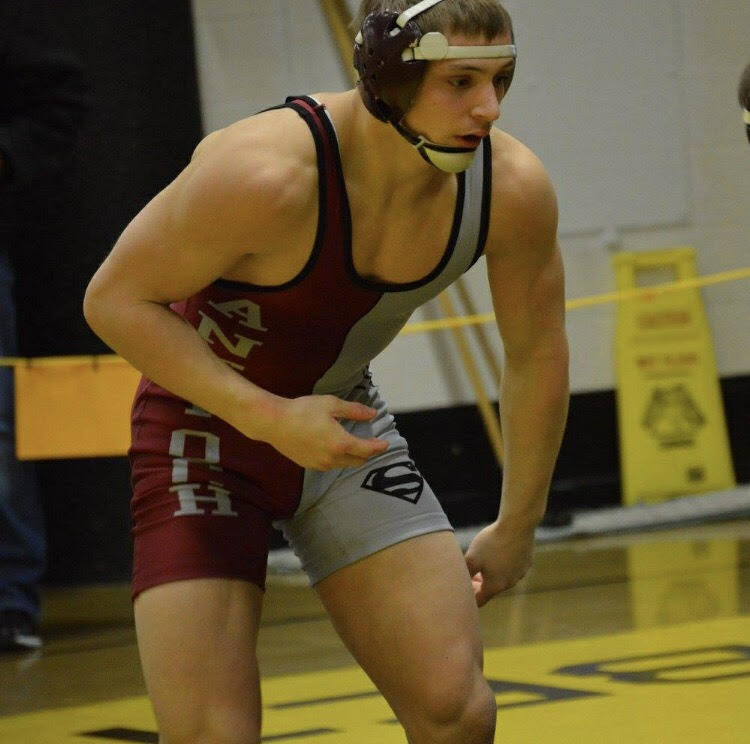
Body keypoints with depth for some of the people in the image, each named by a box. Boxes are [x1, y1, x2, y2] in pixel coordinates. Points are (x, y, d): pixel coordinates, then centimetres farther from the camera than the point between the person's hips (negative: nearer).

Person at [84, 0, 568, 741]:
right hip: (208, 423, -4)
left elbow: (536, 354, 0)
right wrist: (269, 417, -30)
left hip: (344, 422, 4)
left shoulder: (513, 189, -17)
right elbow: (115, 299, -23)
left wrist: (517, 526, 8)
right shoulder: (267, 174, -33)